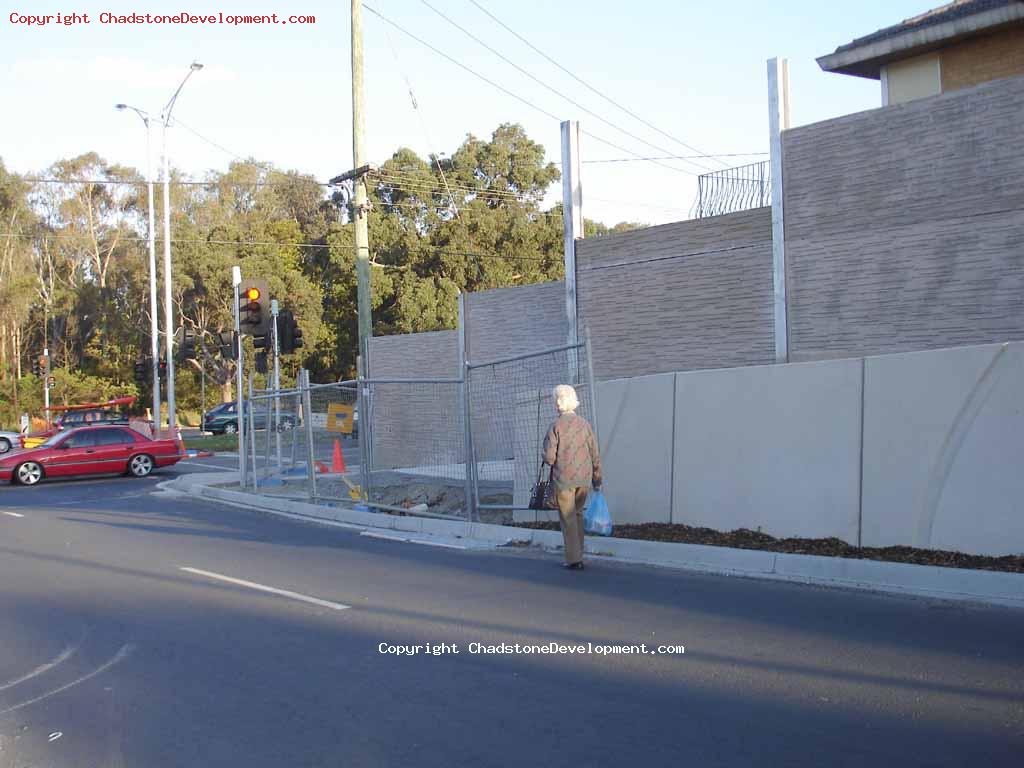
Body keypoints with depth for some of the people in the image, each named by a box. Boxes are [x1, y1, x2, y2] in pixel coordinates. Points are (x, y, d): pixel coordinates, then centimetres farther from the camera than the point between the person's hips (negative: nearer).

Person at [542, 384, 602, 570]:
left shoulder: (557, 425, -12)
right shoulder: (585, 424, 1)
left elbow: (549, 456, -13)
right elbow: (595, 455, 3)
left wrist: (549, 461, 11)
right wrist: (597, 480, 12)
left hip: (563, 478, -4)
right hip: (584, 478, 4)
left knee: (568, 518, 4)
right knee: (578, 514, 19)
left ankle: (574, 559, 4)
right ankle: (578, 553, 24)